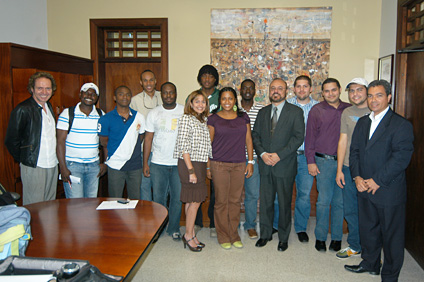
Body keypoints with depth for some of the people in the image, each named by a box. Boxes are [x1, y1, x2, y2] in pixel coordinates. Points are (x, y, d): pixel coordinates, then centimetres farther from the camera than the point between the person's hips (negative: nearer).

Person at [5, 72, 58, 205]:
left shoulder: (49, 107, 12)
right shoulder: (22, 109, -11)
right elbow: (11, 141, -8)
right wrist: (23, 160, -2)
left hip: (52, 165, 7)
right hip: (33, 167, -7)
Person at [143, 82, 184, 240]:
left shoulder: (185, 112, 1)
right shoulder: (154, 113, 5)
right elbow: (148, 138, 6)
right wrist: (145, 163, 2)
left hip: (179, 163, 0)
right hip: (158, 163, 1)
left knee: (177, 197, 5)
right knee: (158, 198, 6)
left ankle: (174, 228, 22)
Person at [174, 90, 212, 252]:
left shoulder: (204, 120, 15)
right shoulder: (186, 119, -9)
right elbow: (183, 147, -14)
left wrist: (207, 167, 9)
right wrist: (191, 170, -18)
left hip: (200, 164, 7)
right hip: (189, 164, -7)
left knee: (192, 201, 12)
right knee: (195, 202, -3)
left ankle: (190, 234, 21)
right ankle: (188, 236, 11)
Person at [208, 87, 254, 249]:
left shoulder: (243, 117, 8)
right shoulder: (213, 119, 0)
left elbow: (248, 140, 10)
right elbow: (208, 143, 2)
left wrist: (250, 162, 5)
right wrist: (207, 166, -1)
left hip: (239, 165, 2)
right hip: (219, 165, -2)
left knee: (235, 201, 8)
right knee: (221, 201, 3)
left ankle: (234, 234, 23)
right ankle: (223, 236, 18)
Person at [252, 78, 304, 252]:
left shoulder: (295, 112, 0)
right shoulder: (263, 112, 13)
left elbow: (298, 137, -8)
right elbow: (255, 135, 10)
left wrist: (279, 155, -15)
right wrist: (262, 153, -8)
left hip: (285, 165, -3)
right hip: (265, 165, 4)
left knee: (284, 203, 6)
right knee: (265, 202, 10)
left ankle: (283, 237, 21)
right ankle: (265, 234, 26)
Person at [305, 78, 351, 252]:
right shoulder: (316, 110, 3)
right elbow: (310, 137, 2)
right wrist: (310, 161, -2)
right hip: (324, 161, -1)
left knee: (340, 201, 7)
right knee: (323, 201, 1)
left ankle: (336, 237, 21)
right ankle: (320, 237, 15)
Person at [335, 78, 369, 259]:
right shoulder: (347, 113, 9)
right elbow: (343, 141, 8)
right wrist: (339, 169, 5)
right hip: (348, 168, 3)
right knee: (350, 210, 11)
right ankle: (354, 246, 27)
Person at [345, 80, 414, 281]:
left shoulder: (401, 125, -9)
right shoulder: (362, 122, 12)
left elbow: (401, 157, -17)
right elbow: (354, 151, 10)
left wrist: (377, 181, -18)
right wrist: (357, 177, -4)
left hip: (388, 191, -6)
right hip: (364, 189, 6)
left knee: (391, 234, 7)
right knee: (368, 229, 18)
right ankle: (370, 264, 38)